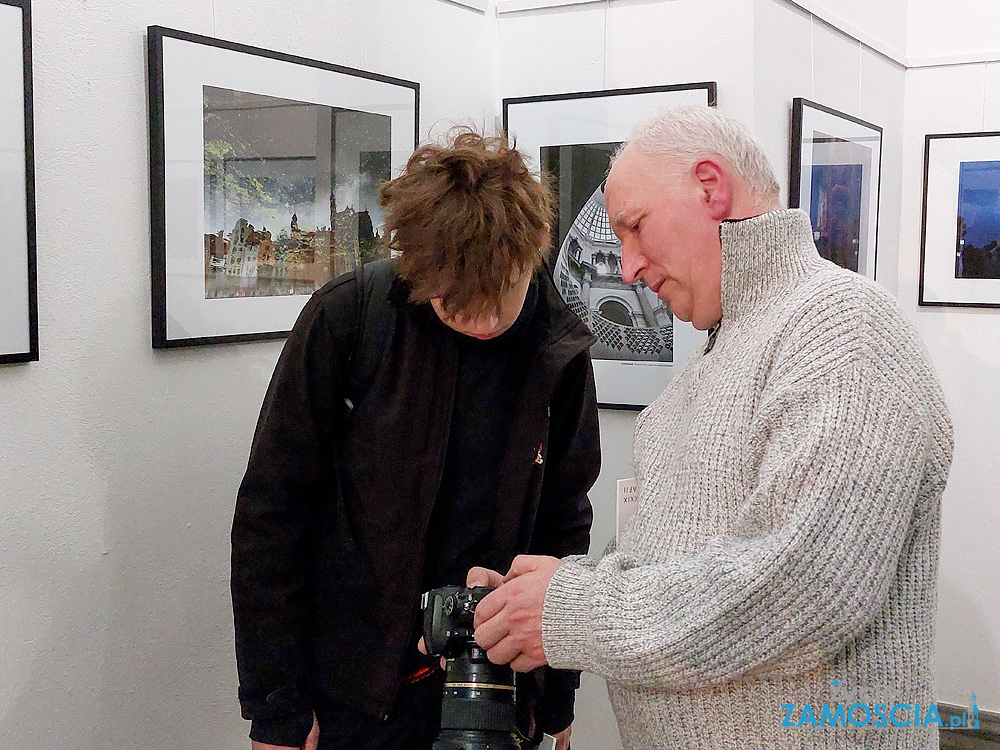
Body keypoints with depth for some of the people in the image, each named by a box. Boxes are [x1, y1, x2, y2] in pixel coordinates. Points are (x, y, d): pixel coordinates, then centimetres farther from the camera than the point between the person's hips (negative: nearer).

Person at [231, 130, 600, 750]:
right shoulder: (344, 320, -16)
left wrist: (558, 699, 7)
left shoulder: (558, 352, -7)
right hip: (354, 693, -2)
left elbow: (563, 524, 4)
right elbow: (271, 516, -10)